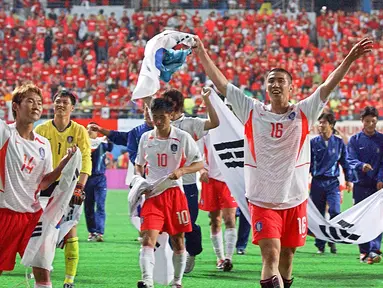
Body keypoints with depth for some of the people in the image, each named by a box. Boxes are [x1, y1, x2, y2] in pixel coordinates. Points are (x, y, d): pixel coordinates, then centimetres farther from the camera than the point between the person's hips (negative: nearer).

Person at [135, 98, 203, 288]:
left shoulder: (182, 137, -3)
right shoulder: (146, 138, 6)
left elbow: (199, 164, -1)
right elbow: (139, 164, 20)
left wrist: (181, 170, -19)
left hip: (174, 193, -1)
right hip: (152, 194, 1)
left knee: (178, 242, 8)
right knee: (148, 239, -16)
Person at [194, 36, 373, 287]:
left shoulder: (303, 114, 1)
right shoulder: (252, 112, 1)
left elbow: (329, 85, -9)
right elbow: (221, 83, 1)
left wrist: (350, 59, -19)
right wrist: (202, 55, -1)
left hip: (295, 199, 1)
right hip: (262, 199, -1)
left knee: (287, 256, 12)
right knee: (271, 255, -15)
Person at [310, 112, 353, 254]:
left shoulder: (339, 142, 4)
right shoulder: (313, 142, 3)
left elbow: (345, 161, 12)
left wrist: (349, 179, 11)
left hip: (333, 182, -1)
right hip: (317, 182, 1)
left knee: (335, 211, -16)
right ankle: (320, 245, 13)